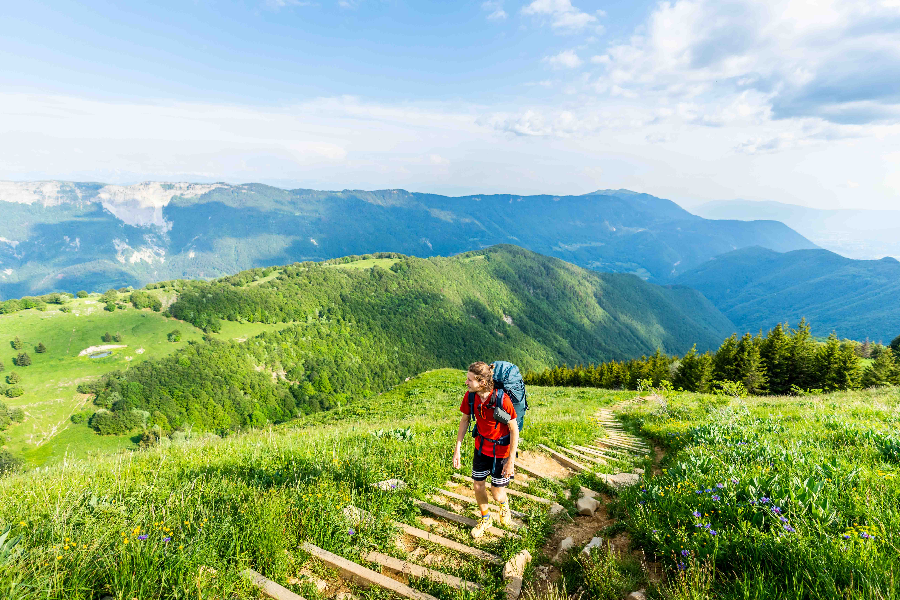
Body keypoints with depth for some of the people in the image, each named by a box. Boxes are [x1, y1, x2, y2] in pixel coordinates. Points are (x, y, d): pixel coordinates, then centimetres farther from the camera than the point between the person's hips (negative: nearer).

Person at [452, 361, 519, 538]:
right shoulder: (470, 396, -16)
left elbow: (514, 430, -20)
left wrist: (511, 461, -17)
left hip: (501, 449, -4)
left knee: (496, 493, 6)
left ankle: (504, 504, 43)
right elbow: (464, 421, 0)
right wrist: (457, 450, -1)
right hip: (481, 446, 4)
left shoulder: (502, 399, -31)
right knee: (478, 486, 12)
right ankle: (485, 518, 40)